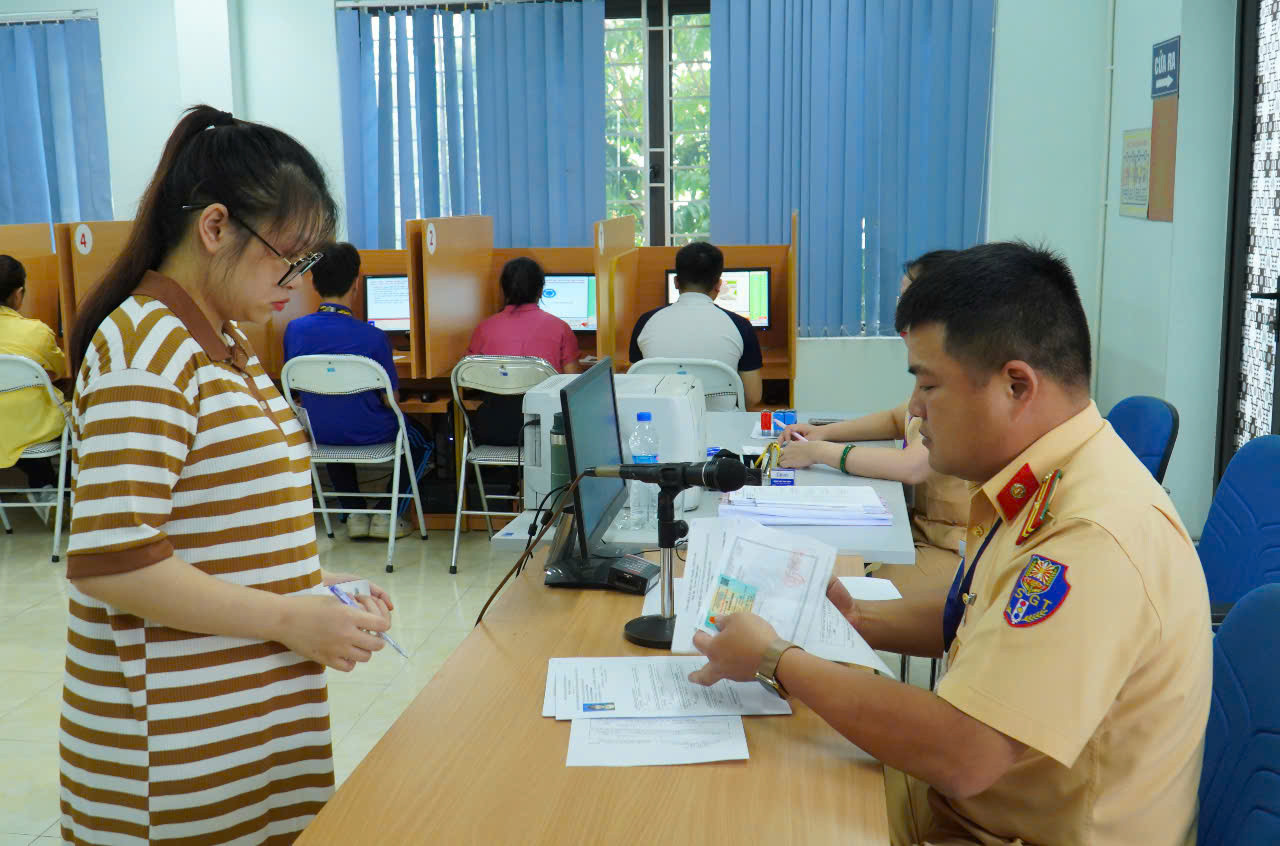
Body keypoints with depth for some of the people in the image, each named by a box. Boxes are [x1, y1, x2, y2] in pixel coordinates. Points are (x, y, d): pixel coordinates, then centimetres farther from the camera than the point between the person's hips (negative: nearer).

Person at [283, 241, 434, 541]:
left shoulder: (294, 330, -11)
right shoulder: (372, 337, -22)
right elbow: (390, 400, -14)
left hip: (318, 434, 4)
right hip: (367, 434, -3)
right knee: (423, 439, 27)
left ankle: (355, 514, 32)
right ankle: (388, 515, 18)